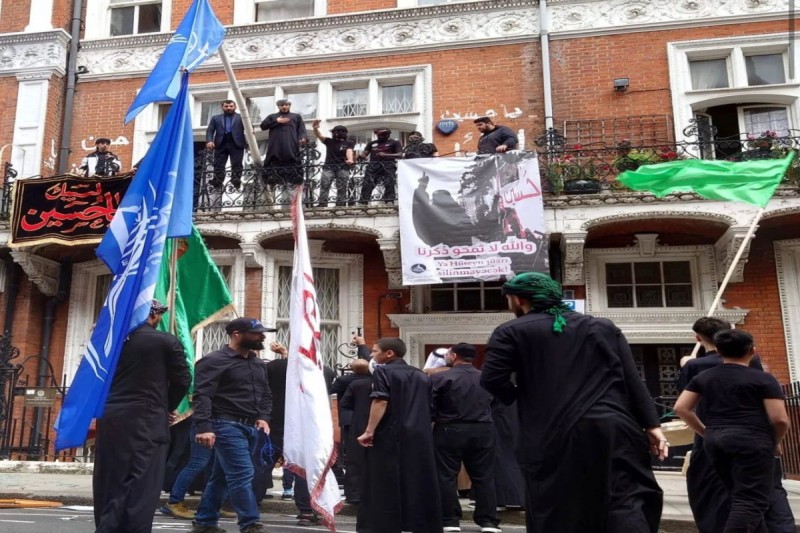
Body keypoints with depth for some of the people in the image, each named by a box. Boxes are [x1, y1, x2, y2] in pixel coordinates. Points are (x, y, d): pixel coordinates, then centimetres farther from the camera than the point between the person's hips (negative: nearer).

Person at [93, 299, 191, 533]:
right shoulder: (167, 341, -4)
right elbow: (182, 380, -3)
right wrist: (168, 407, 14)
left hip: (111, 417, 5)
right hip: (148, 419, -5)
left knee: (110, 480, 12)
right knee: (142, 483, -2)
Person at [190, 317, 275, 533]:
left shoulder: (258, 364, 17)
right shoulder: (215, 361, -7)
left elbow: (266, 394, 23)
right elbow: (203, 395, -16)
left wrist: (263, 417, 6)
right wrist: (204, 427, -26)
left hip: (249, 427, 8)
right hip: (227, 426, -8)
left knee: (221, 476, 14)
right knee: (242, 475, -12)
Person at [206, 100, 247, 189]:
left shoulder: (241, 117, 14)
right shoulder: (216, 118, 19)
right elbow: (210, 130, 11)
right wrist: (209, 141, -8)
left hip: (236, 144, -2)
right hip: (221, 144, 2)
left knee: (237, 165, -8)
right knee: (218, 165, -4)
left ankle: (236, 181, -11)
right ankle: (217, 182, -7)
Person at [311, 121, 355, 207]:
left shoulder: (349, 143, 10)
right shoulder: (329, 141, 17)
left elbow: (349, 151, -10)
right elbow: (319, 135, 3)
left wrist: (350, 159, -33)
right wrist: (315, 128, -20)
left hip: (343, 168, -1)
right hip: (329, 167, 2)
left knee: (342, 188, -2)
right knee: (324, 185, -14)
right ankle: (322, 204, -20)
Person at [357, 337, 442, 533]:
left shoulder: (383, 371, -3)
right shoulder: (421, 375, 16)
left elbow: (380, 402, -16)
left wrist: (369, 431, -17)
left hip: (391, 436, -6)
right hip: (420, 436, 6)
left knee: (387, 486, -2)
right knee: (421, 484, 10)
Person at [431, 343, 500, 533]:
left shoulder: (440, 378, -8)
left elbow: (430, 407, -7)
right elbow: (491, 403, 14)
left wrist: (437, 418, 11)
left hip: (449, 431, -3)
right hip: (482, 430, 4)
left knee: (446, 476, 7)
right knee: (484, 476, 10)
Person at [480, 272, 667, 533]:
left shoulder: (511, 332, 3)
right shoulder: (603, 327, 15)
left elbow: (491, 379, -8)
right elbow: (632, 379, 9)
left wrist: (519, 398, 11)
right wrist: (651, 424, 8)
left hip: (552, 438, -2)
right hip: (613, 430, 3)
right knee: (627, 502, 5)